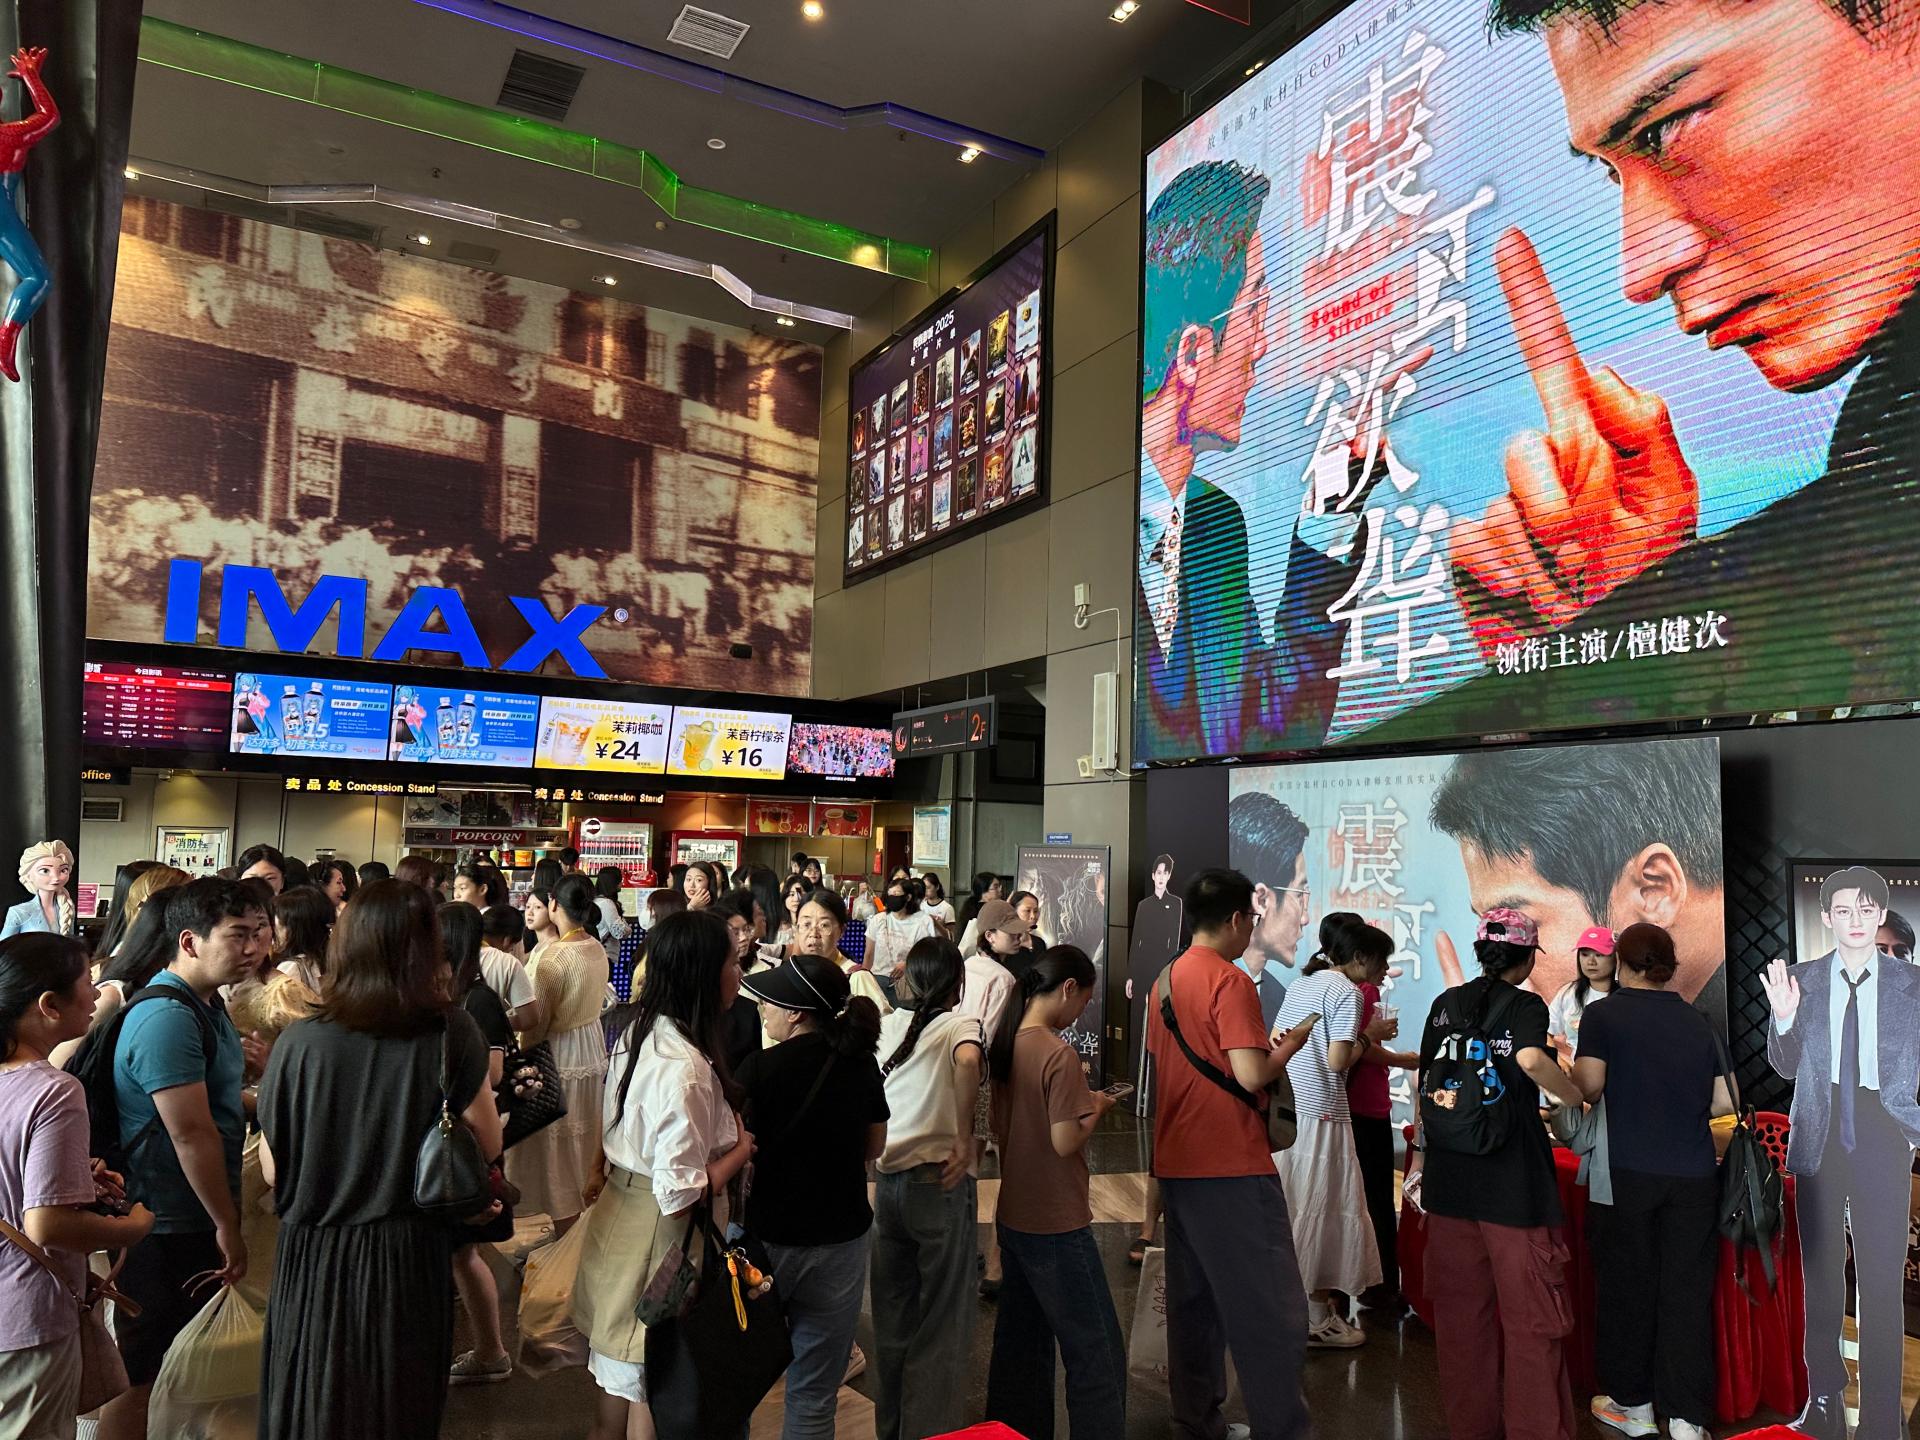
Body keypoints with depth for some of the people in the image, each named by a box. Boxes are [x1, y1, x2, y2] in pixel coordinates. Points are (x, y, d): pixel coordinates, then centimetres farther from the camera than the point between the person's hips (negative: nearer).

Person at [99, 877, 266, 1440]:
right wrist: (227, 1225, -19)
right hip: (166, 1228, -9)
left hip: (193, 1220, 9)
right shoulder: (168, 1016, -24)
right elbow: (190, 1133, -26)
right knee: (142, 1378, 6)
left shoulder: (204, 1003, 8)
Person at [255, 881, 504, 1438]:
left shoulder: (301, 1040, -13)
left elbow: (272, 1170, -5)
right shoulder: (452, 1034, -15)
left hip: (315, 1258, 1)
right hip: (413, 1261, 0)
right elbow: (487, 1145, -7)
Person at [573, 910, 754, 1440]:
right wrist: (742, 1150, -15)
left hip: (621, 1211, 9)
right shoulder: (685, 1067, -28)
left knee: (618, 1385, 23)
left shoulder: (637, 1035, 1)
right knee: (651, 1395, 9)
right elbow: (680, 1192, -28)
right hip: (660, 1242, -9)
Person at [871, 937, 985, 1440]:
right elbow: (967, 1061, -30)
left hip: (886, 1181, 5)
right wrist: (964, 1138, -22)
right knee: (942, 1324, 9)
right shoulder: (959, 1023, -7)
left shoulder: (882, 1027, 6)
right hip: (939, 1184, -5)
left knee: (892, 1317, 19)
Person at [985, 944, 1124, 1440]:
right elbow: (1066, 1142, -22)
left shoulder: (1006, 1043, 4)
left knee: (1022, 1342, 18)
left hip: (1012, 1217, 8)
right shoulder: (1059, 1053, -20)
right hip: (1057, 1226, -8)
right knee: (1097, 1351, 3)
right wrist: (1097, 1107, -5)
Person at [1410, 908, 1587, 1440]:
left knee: (1461, 1302, 13)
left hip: (1450, 1174, 5)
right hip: (1512, 1176, -5)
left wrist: (1421, 1152, 17)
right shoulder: (1525, 1005, -7)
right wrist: (1574, 1096, -10)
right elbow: (1530, 1060, -28)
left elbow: (1428, 1083, 10)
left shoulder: (1446, 1003, 7)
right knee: (1529, 1308, 5)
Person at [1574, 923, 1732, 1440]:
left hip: (1628, 1170, -3)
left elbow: (1589, 1085, -14)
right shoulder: (1698, 1021, 7)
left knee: (1627, 1285, 10)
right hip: (1694, 1174, 3)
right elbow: (1725, 1100, 8)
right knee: (1687, 1290, 8)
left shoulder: (1604, 1014, -5)